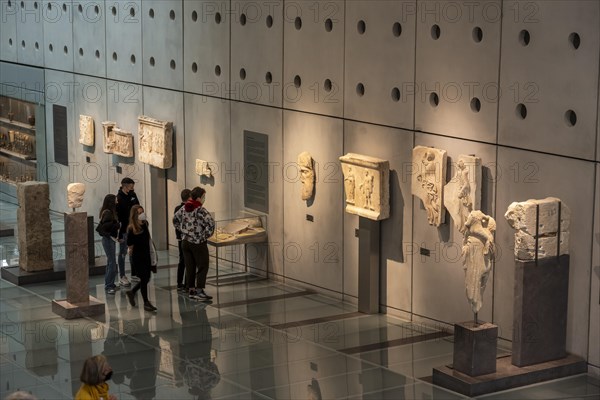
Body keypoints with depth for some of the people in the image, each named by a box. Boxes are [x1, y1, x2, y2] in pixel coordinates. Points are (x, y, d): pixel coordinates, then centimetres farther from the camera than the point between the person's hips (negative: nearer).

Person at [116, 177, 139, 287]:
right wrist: (119, 235, -20)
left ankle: (134, 274, 24)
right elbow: (117, 217, -18)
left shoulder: (132, 195, 5)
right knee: (123, 253, 2)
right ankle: (122, 277, 8)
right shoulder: (119, 199, -17)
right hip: (124, 230, -7)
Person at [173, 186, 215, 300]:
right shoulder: (200, 210, -18)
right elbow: (211, 223, -26)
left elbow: (175, 219, 20)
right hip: (198, 243, -7)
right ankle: (199, 291, -4)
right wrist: (206, 235, -12)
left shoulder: (184, 208, 5)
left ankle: (191, 290, 19)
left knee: (189, 267, 13)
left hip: (185, 241, 7)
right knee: (202, 267, 0)